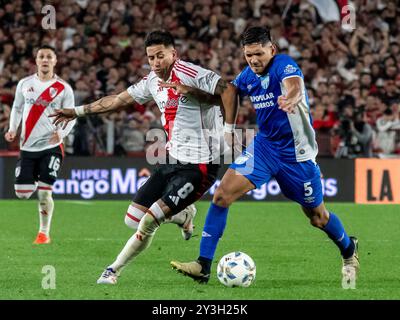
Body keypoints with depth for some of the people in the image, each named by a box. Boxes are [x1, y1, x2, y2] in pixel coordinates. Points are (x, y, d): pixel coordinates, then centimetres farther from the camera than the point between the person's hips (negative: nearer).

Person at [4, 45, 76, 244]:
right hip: (27, 147, 3)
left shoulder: (63, 89, -2)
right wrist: (12, 129, 1)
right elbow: (17, 108, 17)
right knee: (22, 193, 1)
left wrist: (62, 132, -20)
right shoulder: (24, 84, 6)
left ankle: (44, 233, 8)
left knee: (44, 193, -9)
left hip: (51, 147, -3)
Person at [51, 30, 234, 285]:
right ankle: (183, 216, 29)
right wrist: (77, 112, 29)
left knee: (149, 222, -14)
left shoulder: (191, 74, -17)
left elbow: (228, 90, -23)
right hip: (174, 160, 8)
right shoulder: (153, 82, 9)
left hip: (199, 166, -8)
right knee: (133, 219, 6)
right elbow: (119, 100, 23)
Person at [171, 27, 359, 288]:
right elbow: (232, 90, 23)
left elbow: (295, 86, -43)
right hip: (265, 146, 5)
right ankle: (203, 266, -13)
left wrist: (291, 99, -67)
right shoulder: (248, 75, -2)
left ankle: (349, 249, 41)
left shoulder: (284, 65, -20)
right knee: (223, 194, -15)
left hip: (296, 153, -5)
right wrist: (229, 127, 14)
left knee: (318, 217, 8)